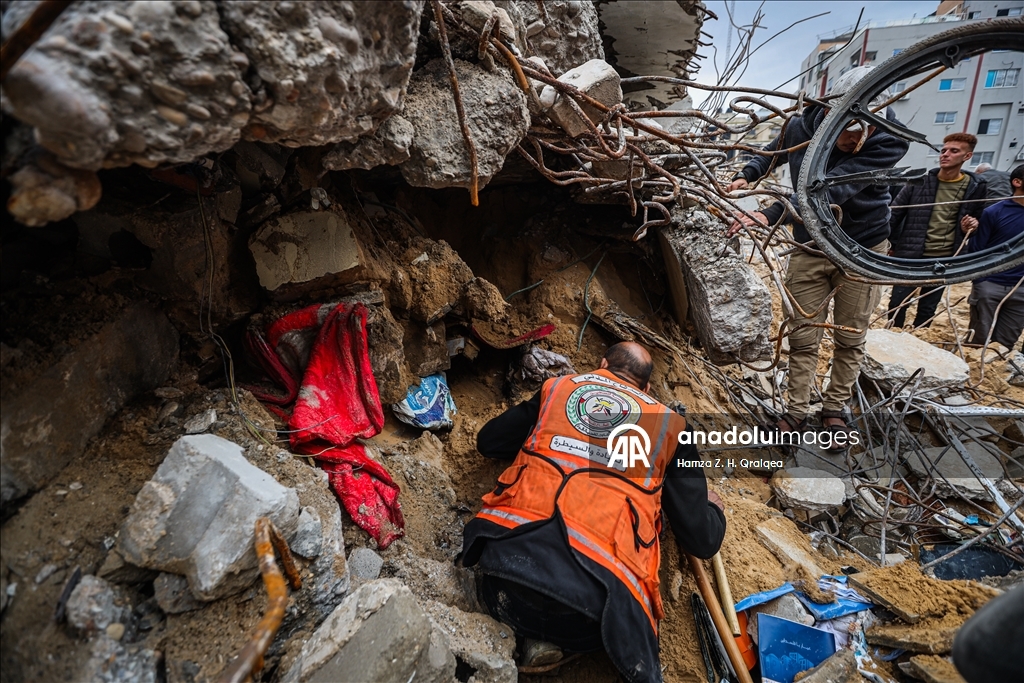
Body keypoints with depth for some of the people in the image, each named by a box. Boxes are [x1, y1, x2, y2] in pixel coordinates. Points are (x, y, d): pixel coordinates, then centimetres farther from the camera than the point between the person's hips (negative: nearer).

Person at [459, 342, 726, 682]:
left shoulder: (557, 388, 21)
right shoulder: (668, 425, 17)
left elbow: (487, 441, 31)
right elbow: (702, 540, 18)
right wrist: (714, 508, 41)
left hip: (508, 554, 2)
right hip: (595, 586, -1)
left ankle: (536, 634, 9)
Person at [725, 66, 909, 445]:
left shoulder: (890, 142, -24)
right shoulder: (800, 129, -14)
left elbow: (828, 190, -37)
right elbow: (775, 150, 12)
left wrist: (771, 215, -48)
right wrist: (748, 175, -3)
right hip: (810, 248, 2)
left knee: (850, 339, 9)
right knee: (803, 337, 5)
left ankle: (835, 410, 26)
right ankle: (797, 412, 16)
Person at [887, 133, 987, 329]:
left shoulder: (976, 187, 1)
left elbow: (977, 218, 15)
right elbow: (895, 213, 2)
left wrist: (972, 226, -8)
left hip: (944, 259, 2)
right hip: (910, 256, -1)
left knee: (928, 310, 12)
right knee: (897, 305, 2)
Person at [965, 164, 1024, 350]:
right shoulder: (994, 212, -6)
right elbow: (975, 249, -6)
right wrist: (976, 282, -11)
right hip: (989, 285, -3)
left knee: (1005, 344, 9)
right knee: (979, 341, 6)